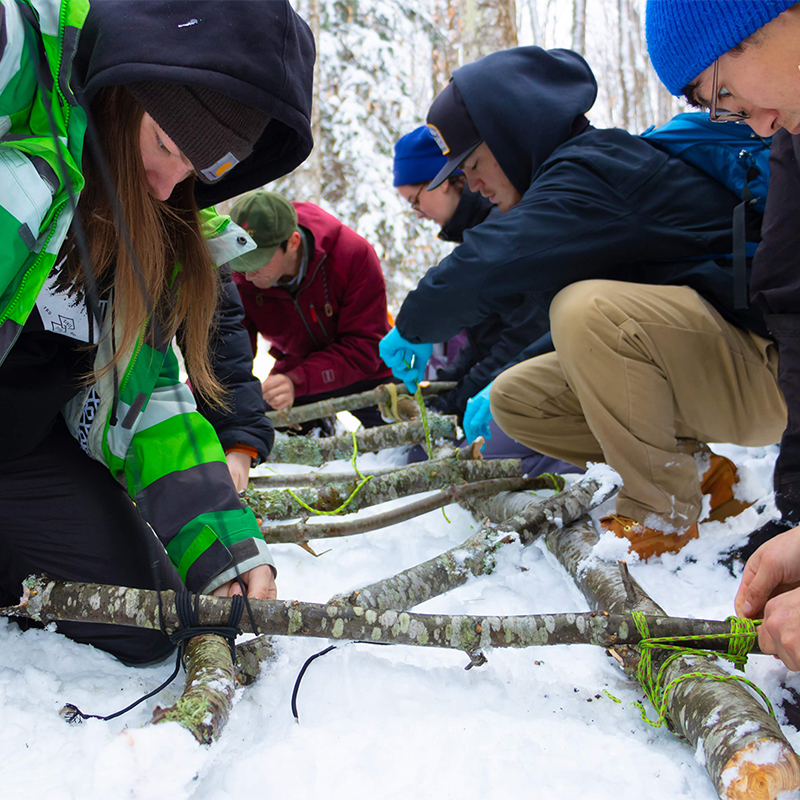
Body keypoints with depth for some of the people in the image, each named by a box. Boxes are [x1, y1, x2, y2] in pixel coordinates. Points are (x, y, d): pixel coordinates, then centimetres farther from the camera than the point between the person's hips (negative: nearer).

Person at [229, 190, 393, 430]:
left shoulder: (354, 254, -30)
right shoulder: (237, 277, -21)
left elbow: (365, 348, -30)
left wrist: (297, 382, -44)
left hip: (366, 376, -2)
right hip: (295, 372, 2)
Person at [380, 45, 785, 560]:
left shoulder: (592, 168, -18)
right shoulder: (579, 175, 13)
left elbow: (489, 264, -30)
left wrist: (411, 329, -11)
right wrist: (494, 386, 22)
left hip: (762, 369, -10)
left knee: (590, 308, -34)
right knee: (514, 400, 3)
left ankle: (663, 519, -17)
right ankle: (700, 474, 5)